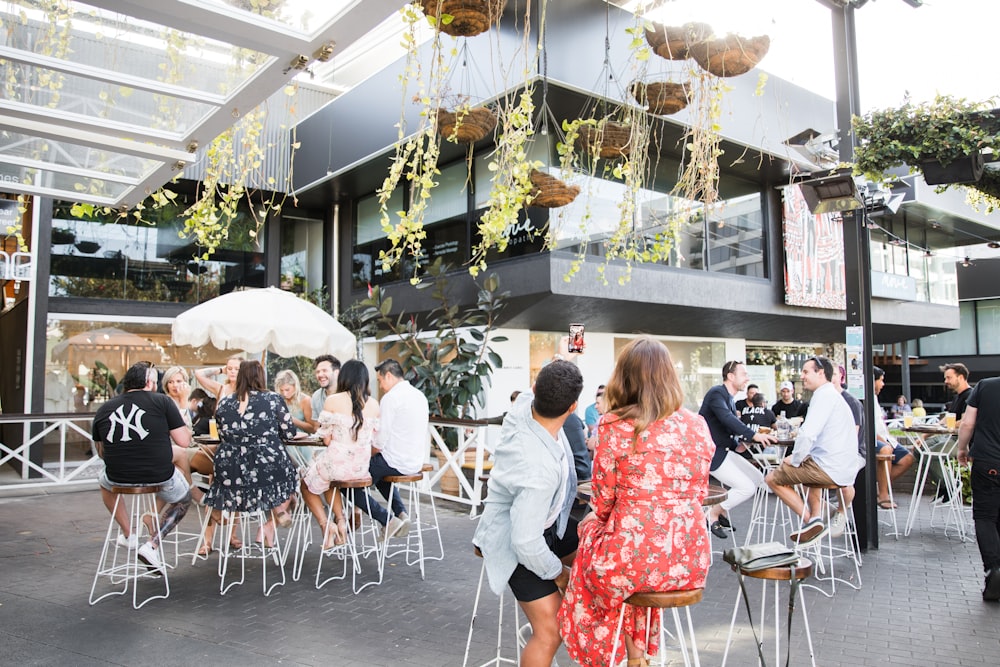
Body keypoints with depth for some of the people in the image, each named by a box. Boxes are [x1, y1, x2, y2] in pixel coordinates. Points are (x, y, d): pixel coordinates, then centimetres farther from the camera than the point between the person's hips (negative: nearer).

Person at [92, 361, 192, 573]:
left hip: (118, 478, 3)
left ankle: (127, 534, 38)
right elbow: (184, 441, -7)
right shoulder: (162, 402, -6)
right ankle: (152, 545, 14)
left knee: (104, 480, 40)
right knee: (183, 499, 29)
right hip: (159, 476, -3)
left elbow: (101, 452, 16)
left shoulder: (103, 409, 5)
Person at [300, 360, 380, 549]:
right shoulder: (373, 404, 0)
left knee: (307, 483, 27)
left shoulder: (332, 401, -10)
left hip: (337, 463, -4)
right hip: (362, 468, 5)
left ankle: (325, 525, 13)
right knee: (328, 478, 35)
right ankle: (340, 520, 23)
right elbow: (374, 440, 3)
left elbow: (327, 439, -8)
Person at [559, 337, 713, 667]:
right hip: (690, 560, 4)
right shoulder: (698, 425, 1)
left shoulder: (615, 426, -11)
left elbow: (604, 501, -3)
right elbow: (698, 493, 11)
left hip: (635, 560, -4)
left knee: (591, 528, 28)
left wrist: (599, 521, 20)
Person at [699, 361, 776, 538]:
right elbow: (727, 419, -34)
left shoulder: (728, 397, 13)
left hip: (725, 450, 10)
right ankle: (714, 513, 4)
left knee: (757, 479, 8)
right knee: (747, 488, -15)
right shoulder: (716, 393, -18)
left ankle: (723, 509, 18)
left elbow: (733, 424, 14)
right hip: (712, 453, -10)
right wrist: (753, 435, -41)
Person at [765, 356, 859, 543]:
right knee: (808, 466, 37)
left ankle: (811, 521, 0)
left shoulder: (824, 396, -14)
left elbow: (808, 434, -25)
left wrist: (795, 459, -10)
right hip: (845, 469, 10)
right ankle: (815, 515, 22)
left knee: (773, 478, 0)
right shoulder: (832, 395, 18)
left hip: (830, 470, -10)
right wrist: (799, 456, 11)